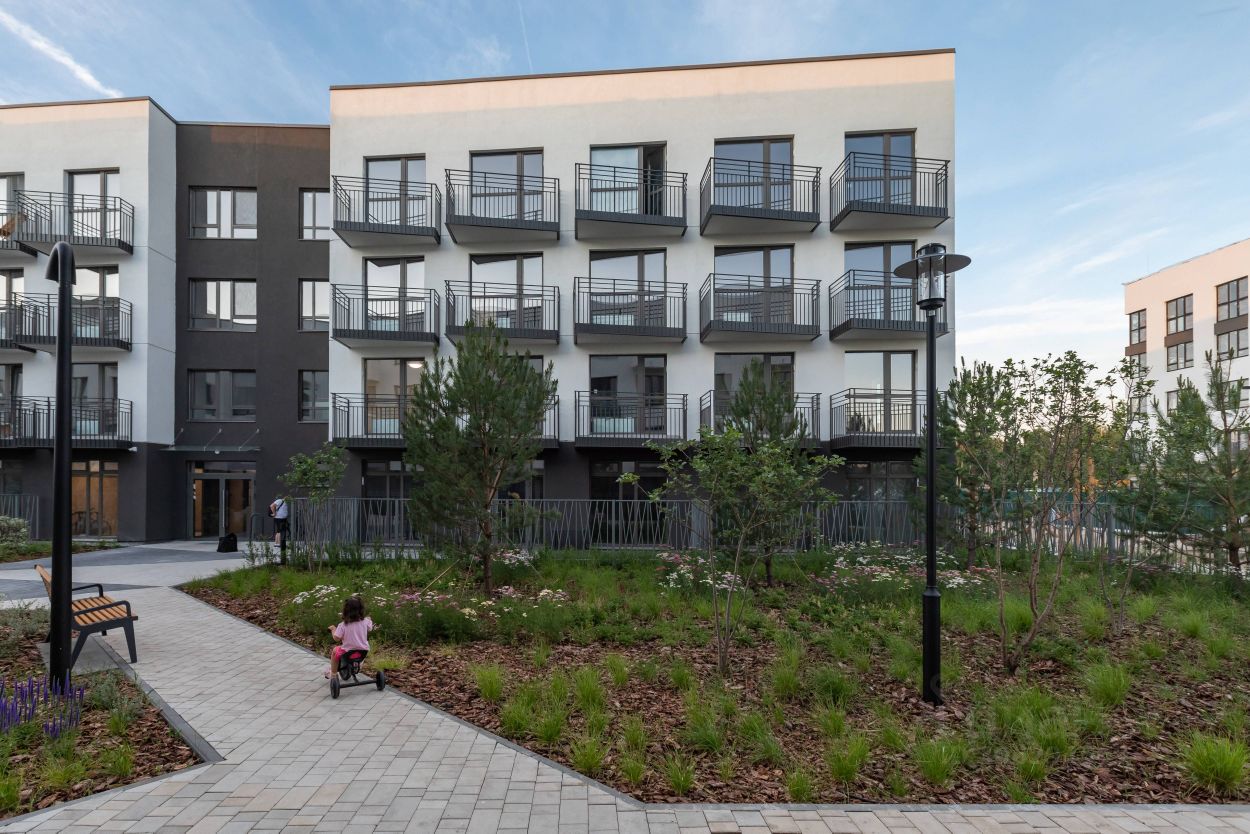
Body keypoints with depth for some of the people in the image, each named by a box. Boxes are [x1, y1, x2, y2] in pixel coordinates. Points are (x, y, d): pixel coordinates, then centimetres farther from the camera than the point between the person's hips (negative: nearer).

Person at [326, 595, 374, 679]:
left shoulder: (343, 625, -17)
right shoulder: (365, 621, -9)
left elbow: (336, 638, -15)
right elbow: (370, 629, 9)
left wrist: (333, 629, 4)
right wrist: (370, 621, 30)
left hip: (348, 652, -2)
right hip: (363, 652, 2)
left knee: (334, 651, 27)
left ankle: (333, 673, 32)